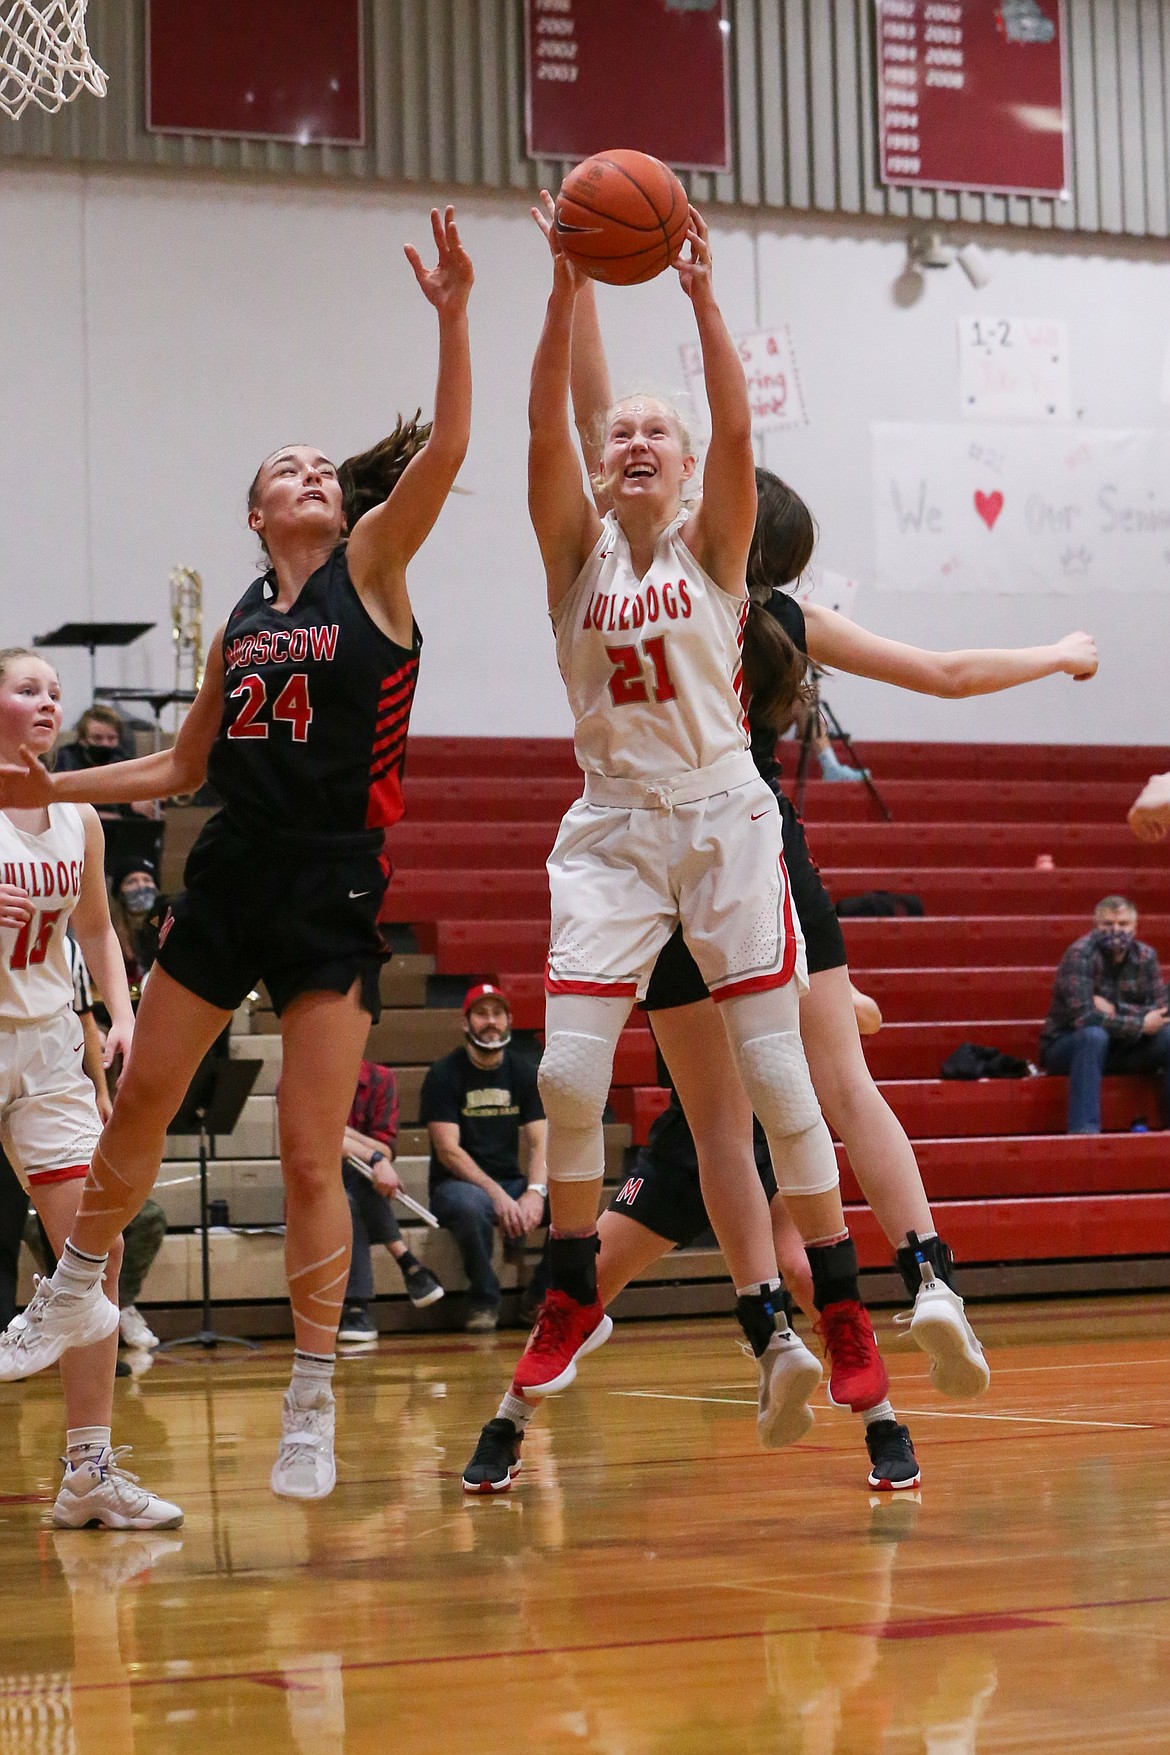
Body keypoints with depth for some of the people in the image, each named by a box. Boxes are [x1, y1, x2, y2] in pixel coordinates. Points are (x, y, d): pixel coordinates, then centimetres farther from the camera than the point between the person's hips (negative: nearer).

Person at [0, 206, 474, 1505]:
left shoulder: (371, 567, 0)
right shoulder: (241, 622, 12)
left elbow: (445, 450, -15)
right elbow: (184, 766, 21)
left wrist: (452, 320, -24)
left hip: (333, 888, -5)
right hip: (229, 874, 5)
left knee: (311, 1158, -5)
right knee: (136, 1106, 13)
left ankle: (312, 1410, 5)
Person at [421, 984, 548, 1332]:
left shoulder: (525, 1073, 7)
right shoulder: (444, 1075, -5)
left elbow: (538, 1142, -1)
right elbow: (448, 1150, -14)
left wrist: (534, 1191, -22)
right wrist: (497, 1195, -26)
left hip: (511, 1183, 4)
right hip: (456, 1184, -4)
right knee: (471, 1206, -40)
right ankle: (483, 1301, -18)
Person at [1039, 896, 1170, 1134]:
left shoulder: (1146, 956, -1)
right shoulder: (1080, 954, -18)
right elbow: (1082, 1016, -28)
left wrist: (1114, 1009, -23)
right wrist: (1140, 1025, -24)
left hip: (1121, 1047, 5)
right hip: (1066, 1047, -5)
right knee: (1094, 1035, -37)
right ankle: (1083, 1129, -43)